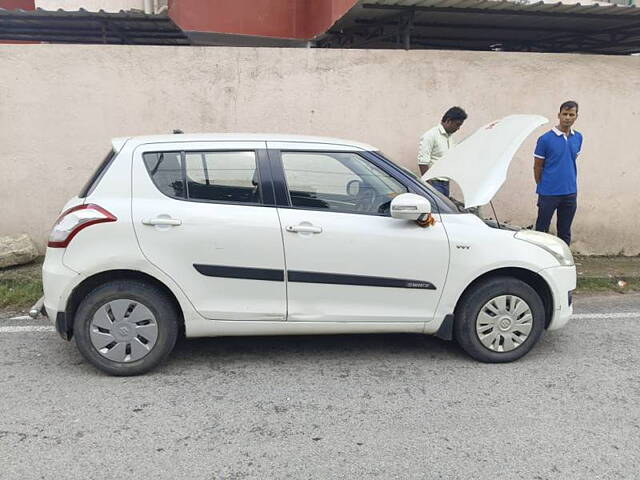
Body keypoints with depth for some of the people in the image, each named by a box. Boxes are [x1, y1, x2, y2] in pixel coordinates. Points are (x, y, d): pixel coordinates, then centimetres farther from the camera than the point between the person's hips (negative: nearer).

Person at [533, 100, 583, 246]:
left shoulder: (578, 138, 6)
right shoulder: (545, 139, -8)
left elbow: (572, 161, 17)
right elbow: (537, 166, -2)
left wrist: (570, 183, 12)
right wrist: (542, 188, 3)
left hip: (570, 194, 4)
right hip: (548, 194, -4)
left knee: (565, 232, 13)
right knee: (541, 230, 4)